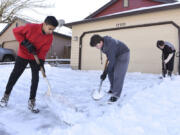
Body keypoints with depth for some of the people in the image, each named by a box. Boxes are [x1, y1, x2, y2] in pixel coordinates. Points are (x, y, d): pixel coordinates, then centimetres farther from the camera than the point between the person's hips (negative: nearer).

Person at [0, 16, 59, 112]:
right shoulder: (31, 27, -24)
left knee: (35, 78, -4)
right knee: (15, 75, 8)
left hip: (36, 58, 2)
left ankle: (31, 101, 9)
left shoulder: (49, 37, -15)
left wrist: (41, 63, -25)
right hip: (23, 55, -2)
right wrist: (25, 43, -24)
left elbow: (43, 51, -13)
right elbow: (16, 31, -13)